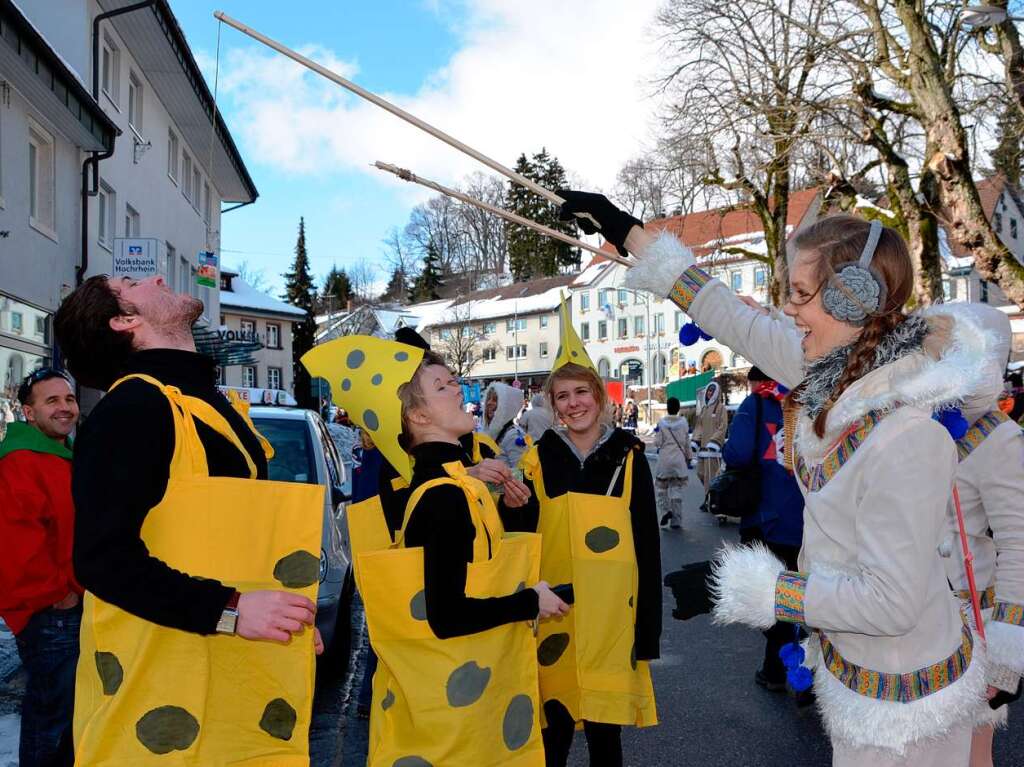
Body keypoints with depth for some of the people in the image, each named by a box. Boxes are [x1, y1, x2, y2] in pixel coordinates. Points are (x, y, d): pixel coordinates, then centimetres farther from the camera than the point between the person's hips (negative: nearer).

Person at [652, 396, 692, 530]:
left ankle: (665, 510, -8)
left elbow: (657, 443, -7)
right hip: (679, 459, 1)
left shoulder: (662, 423, -6)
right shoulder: (683, 422, -1)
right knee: (677, 489, 5)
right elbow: (687, 442, 6)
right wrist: (689, 457, 18)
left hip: (664, 459, -1)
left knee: (662, 487, 14)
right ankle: (676, 521, 6)